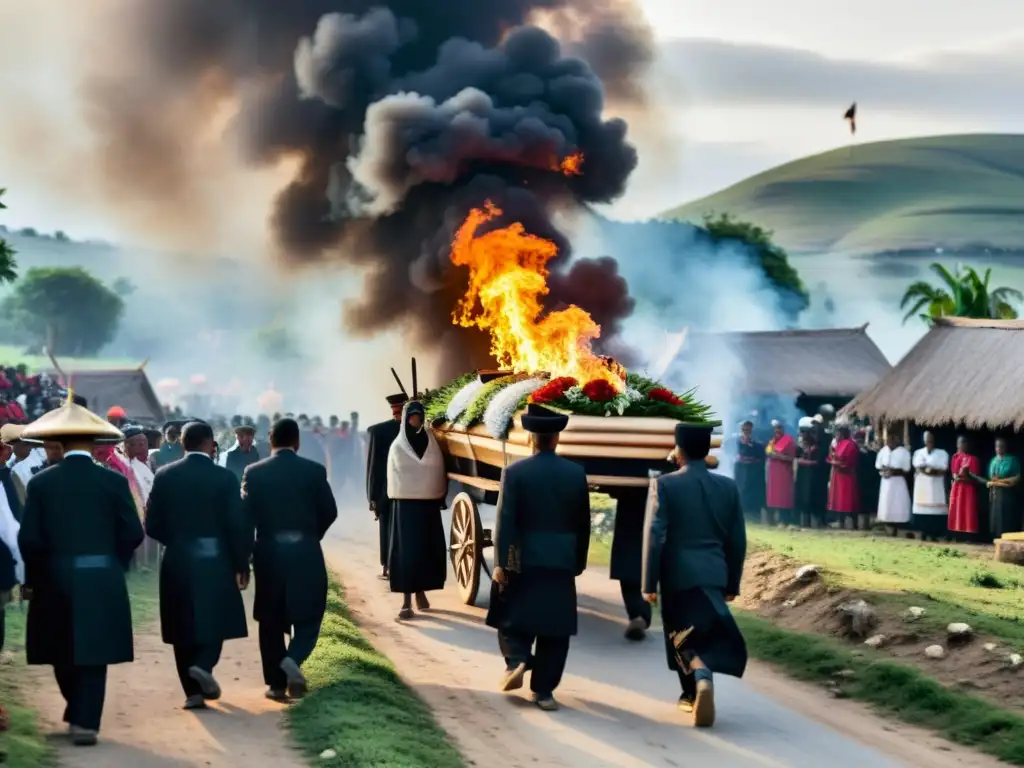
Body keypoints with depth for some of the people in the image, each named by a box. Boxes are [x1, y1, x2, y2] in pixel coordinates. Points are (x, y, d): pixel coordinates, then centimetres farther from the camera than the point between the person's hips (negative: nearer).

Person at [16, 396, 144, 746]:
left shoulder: (41, 483, -4)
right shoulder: (114, 481, -5)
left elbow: (29, 538, -5)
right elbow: (133, 533, -5)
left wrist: (33, 578, 8)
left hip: (55, 579, 1)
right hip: (102, 581, -1)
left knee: (63, 652, 17)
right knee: (92, 653, 4)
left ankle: (78, 713, 28)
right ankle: (85, 721, -1)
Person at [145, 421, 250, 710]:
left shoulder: (164, 475, -1)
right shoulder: (224, 477, -7)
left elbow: (152, 525, 1)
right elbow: (237, 526, -8)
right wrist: (241, 565, 3)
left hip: (177, 562, 2)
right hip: (215, 561, -2)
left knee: (184, 628, 9)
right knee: (215, 622, 12)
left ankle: (193, 691, 7)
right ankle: (203, 664, -14)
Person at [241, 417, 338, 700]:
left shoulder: (254, 472, -3)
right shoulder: (314, 471, -4)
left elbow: (246, 515, -3)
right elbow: (329, 512, 0)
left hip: (268, 553, 1)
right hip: (306, 553, -1)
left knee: (271, 620, 10)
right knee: (308, 614, 10)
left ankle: (276, 683, 9)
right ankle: (293, 658, -17)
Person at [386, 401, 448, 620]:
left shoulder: (431, 441, 6)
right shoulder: (397, 446, 1)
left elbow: (440, 471, 7)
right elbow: (393, 476, 4)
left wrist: (441, 497, 3)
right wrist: (396, 499, -3)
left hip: (429, 503, 2)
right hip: (406, 504, -2)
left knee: (428, 549, 4)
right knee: (406, 551, -6)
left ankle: (421, 591, 20)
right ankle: (406, 600, -8)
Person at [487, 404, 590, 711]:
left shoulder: (515, 472, -7)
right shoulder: (576, 473, 2)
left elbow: (505, 521, -10)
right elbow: (583, 524, 7)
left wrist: (500, 563, -7)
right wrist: (579, 562, 16)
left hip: (522, 561, -2)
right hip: (562, 562, 2)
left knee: (512, 618, 15)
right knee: (554, 627, 6)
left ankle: (517, 661, -9)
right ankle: (544, 691, 5)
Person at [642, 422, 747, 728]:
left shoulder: (664, 485, -7)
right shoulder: (728, 487, 4)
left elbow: (654, 537, -11)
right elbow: (737, 540, 7)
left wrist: (649, 583, -5)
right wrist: (732, 583, 16)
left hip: (677, 574, -3)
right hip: (714, 574, 3)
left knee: (682, 637, 6)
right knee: (703, 633, 16)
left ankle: (701, 679, -19)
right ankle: (693, 694, 16)